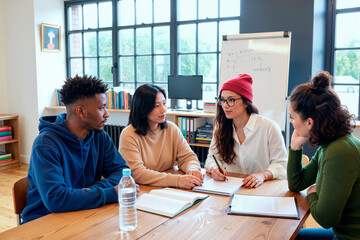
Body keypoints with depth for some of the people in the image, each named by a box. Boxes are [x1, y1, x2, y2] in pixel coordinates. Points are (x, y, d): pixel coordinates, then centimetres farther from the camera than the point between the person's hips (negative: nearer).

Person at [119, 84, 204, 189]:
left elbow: (188, 157, 5)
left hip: (168, 191, 5)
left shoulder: (172, 129, 5)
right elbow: (136, 173, -21)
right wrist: (176, 180, -31)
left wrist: (193, 169, -20)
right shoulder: (129, 135, -12)